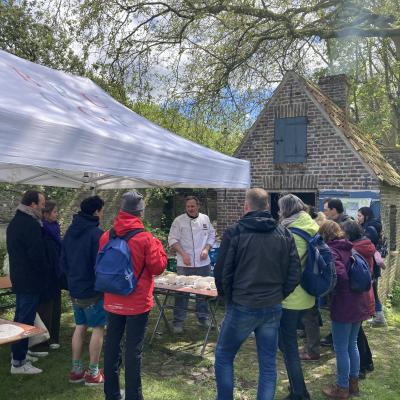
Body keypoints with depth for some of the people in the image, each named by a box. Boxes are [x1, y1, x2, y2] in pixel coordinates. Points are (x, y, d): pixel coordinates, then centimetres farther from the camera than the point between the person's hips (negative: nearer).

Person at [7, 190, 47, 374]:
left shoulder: (14, 222, 11)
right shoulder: (31, 224, -20)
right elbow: (37, 254, -22)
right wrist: (44, 272, -7)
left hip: (18, 277, 10)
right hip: (30, 280, -10)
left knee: (20, 317, 19)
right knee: (25, 321, -3)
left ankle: (18, 354, 29)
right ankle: (18, 362, 5)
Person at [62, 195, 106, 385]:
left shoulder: (70, 232, 6)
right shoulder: (96, 233, -20)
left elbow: (63, 261, 13)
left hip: (74, 290, 8)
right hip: (93, 291, -8)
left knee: (80, 327, 17)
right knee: (98, 328, 4)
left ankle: (76, 370, 23)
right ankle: (93, 373, 12)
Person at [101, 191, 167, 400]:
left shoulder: (106, 236, -3)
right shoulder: (145, 238, -16)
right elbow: (158, 267, -11)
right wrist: (158, 246, 3)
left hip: (112, 302, 4)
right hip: (137, 303, -4)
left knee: (112, 345, 15)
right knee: (133, 350, 4)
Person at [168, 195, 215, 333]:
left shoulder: (205, 219, 6)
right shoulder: (179, 220, -5)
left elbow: (211, 235, 12)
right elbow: (172, 239, -6)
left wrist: (206, 249, -5)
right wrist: (183, 254, -16)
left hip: (203, 263, 4)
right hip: (185, 264, -3)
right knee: (182, 292, 0)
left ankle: (203, 317, 31)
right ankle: (178, 321, 13)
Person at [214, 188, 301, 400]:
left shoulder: (234, 232, -10)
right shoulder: (284, 234, 1)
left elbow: (222, 272, -8)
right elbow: (294, 273, 2)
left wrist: (228, 296, 8)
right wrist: (279, 295, 14)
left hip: (242, 307, -3)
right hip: (273, 308, 4)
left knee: (223, 357, 16)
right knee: (268, 363, 15)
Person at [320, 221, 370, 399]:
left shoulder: (331, 250, -14)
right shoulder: (349, 248, 9)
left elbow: (340, 275, -27)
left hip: (343, 307, -8)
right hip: (358, 305, 8)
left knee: (341, 349, 5)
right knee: (352, 345, 21)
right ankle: (353, 383, 32)